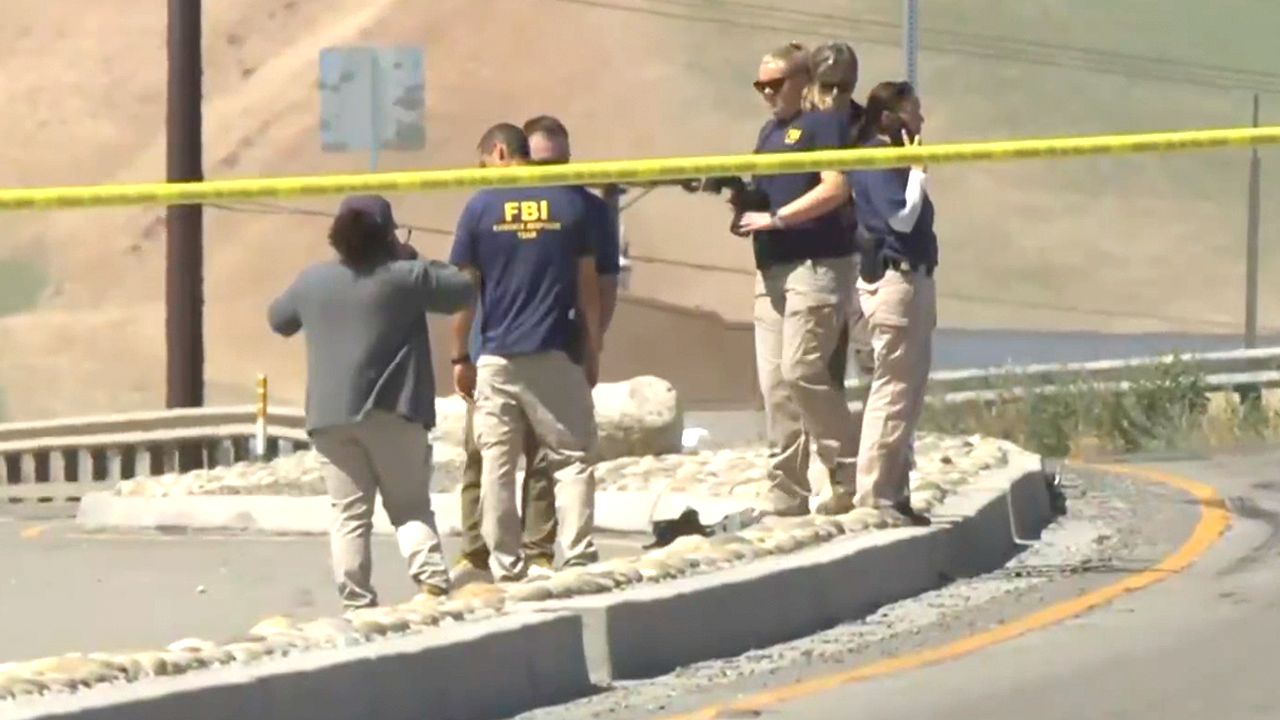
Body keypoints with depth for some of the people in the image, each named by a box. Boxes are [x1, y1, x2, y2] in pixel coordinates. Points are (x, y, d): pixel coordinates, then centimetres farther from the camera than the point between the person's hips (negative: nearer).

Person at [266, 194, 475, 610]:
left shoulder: (312, 281, 9)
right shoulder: (406, 278, -3)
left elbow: (278, 319, 24)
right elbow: (464, 291, 5)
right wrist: (424, 266, 17)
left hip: (330, 415, 3)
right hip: (392, 411, -2)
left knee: (350, 515, 3)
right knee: (410, 507, 4)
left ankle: (356, 604, -3)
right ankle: (432, 582, -16)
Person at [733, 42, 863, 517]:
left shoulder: (824, 124, -6)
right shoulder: (770, 131, 22)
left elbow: (836, 188, -18)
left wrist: (775, 219, -17)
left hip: (817, 265, -9)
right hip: (772, 270, 9)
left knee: (801, 370, -16)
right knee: (775, 385, 4)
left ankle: (850, 473, -5)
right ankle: (786, 494, 6)